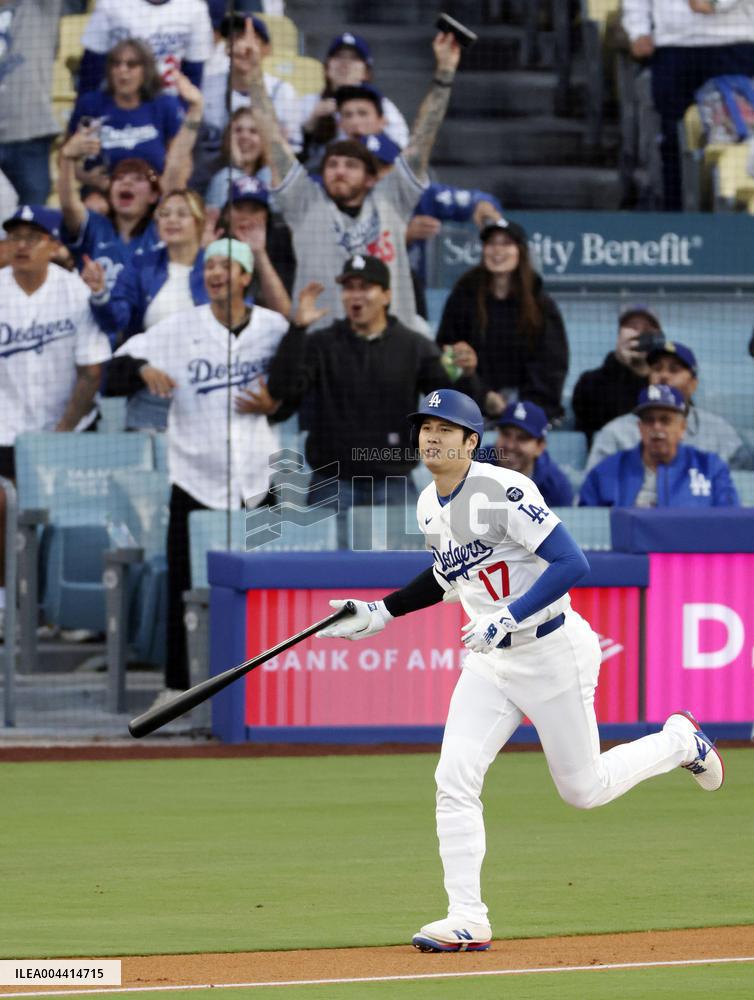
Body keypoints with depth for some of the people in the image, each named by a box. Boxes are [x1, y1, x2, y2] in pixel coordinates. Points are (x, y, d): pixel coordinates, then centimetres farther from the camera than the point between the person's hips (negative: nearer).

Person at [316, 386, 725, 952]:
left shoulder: (503, 492, -21)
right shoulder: (430, 507, 4)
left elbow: (572, 564, -26)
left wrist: (509, 618, -33)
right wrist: (380, 613, 15)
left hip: (553, 651, -7)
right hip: (490, 660, 7)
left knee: (583, 789, 4)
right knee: (455, 779, -8)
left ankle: (680, 742, 31)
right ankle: (468, 921, -4)